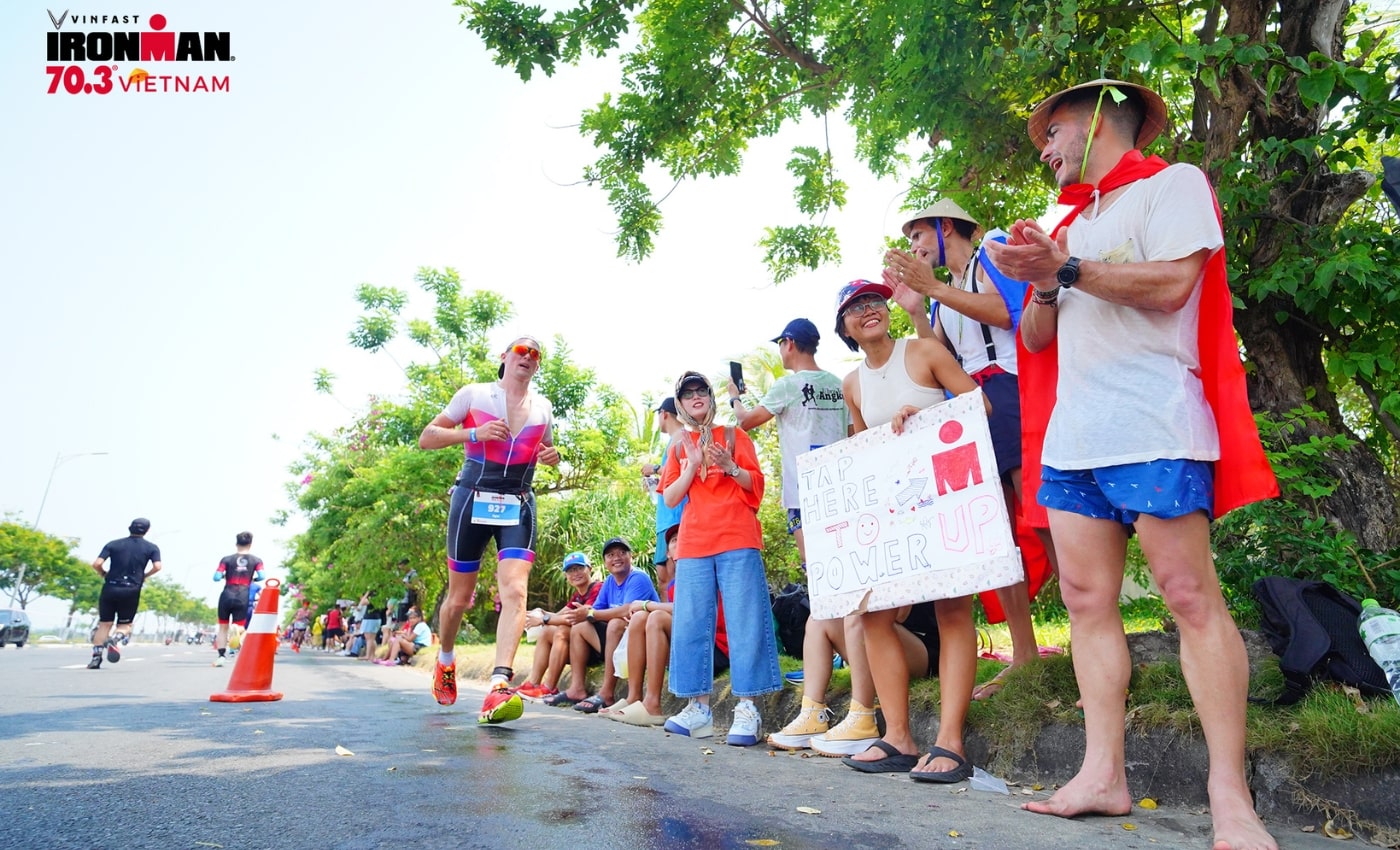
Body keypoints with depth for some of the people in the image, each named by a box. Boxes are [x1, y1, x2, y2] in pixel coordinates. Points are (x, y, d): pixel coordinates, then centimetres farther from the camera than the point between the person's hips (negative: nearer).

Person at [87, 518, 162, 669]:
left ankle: (96, 658, 4)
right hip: (131, 591, -1)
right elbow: (157, 566, -10)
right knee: (125, 625, 12)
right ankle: (115, 638, -21)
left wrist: (104, 575, 15)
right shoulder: (152, 548, 5)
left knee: (105, 624, 13)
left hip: (110, 589, 1)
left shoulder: (113, 544, 7)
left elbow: (96, 564, -4)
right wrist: (143, 576, 7)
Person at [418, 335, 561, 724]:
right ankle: (445, 660, 37)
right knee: (459, 596, 8)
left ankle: (499, 686, -25)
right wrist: (473, 433, -15)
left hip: (518, 506, 2)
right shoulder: (474, 394, 2)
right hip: (472, 500, -2)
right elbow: (426, 438, 0)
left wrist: (552, 456, 1)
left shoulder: (543, 407, 11)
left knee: (514, 589, -19)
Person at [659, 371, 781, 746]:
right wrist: (693, 466, -6)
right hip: (693, 545, 3)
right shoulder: (678, 448, 18)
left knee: (744, 622, -7)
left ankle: (747, 709, -5)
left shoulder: (733, 436, 12)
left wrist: (731, 468, -14)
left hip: (737, 541, -3)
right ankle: (698, 708, 7)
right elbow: (670, 497, 8)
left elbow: (756, 484, 5)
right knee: (690, 625, 0)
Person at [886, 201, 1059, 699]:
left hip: (1011, 395, -7)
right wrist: (915, 310, 4)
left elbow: (1007, 311, -13)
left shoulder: (989, 256, 8)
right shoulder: (944, 293, 26)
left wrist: (934, 289, -17)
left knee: (1044, 521, -16)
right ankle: (1023, 654, 5)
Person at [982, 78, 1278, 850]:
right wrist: (1044, 286, 1)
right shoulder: (1071, 225, 26)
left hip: (1152, 429, -7)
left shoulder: (1173, 183, 7)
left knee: (1190, 597, -9)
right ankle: (1103, 774, 7)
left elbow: (1170, 284, -11)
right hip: (1073, 438, 7)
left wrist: (1067, 270, -9)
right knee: (1087, 601, 2)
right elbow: (1036, 340, 19)